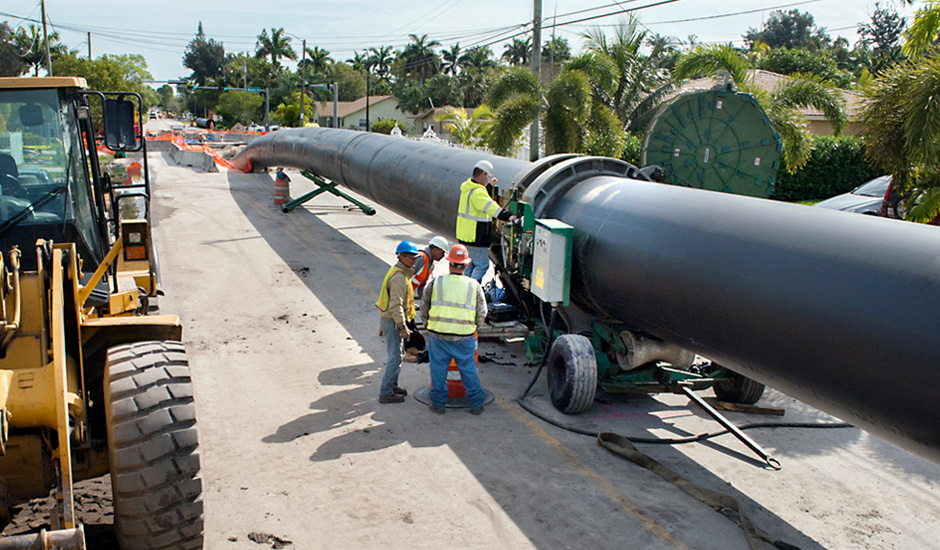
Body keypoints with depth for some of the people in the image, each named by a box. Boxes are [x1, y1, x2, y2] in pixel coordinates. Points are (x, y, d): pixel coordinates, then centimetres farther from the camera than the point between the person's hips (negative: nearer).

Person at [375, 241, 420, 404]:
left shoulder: (396, 272, 12)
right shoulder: (399, 277, -22)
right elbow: (396, 305, -27)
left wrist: (383, 323, 24)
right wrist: (403, 328, -24)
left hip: (388, 319, 10)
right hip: (393, 322, -10)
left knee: (396, 355, 19)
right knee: (395, 357, -4)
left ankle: (392, 386, 31)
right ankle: (386, 393, 2)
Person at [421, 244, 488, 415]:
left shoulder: (435, 283, -3)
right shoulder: (474, 285, -1)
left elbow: (424, 309, 5)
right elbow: (482, 314, 4)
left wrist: (429, 325, 22)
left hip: (438, 336, -1)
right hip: (464, 337, 1)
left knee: (438, 369, 13)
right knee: (469, 369, 13)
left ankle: (438, 403, 24)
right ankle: (476, 404, 23)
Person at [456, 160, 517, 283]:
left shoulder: (467, 187, 11)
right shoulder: (477, 192, -21)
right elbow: (490, 206, -35)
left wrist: (489, 185, 40)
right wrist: (507, 216, -43)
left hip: (464, 235, 10)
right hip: (474, 238, -10)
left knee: (470, 264, 19)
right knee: (482, 264, -4)